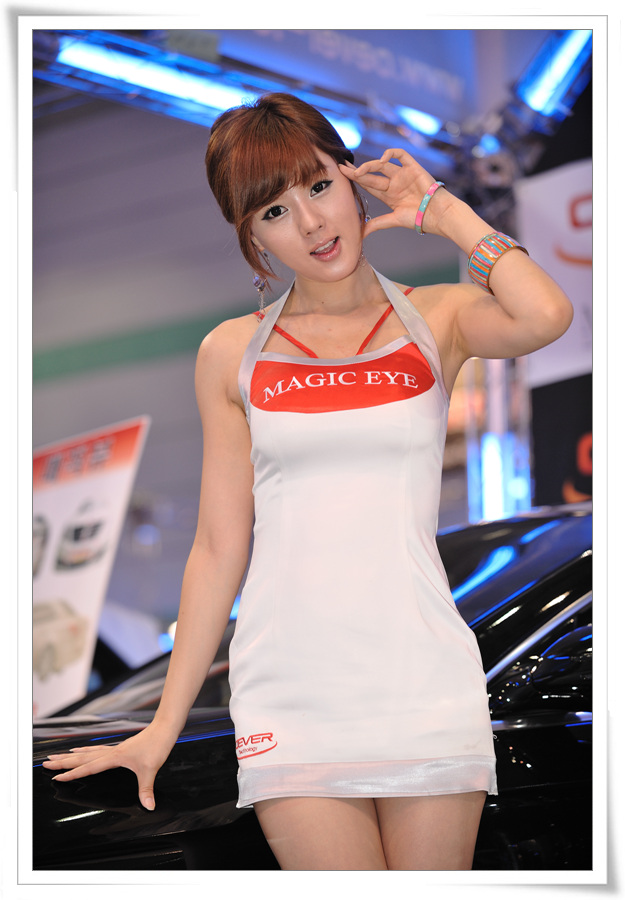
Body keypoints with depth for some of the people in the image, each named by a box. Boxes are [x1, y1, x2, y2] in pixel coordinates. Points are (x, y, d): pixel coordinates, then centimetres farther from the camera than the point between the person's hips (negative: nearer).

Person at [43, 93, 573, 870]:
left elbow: (544, 317, -17)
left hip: (425, 685, 0)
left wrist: (444, 210, -3)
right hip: (289, 699, 0)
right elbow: (218, 548, 9)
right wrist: (164, 727, 9)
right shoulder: (233, 354, 8)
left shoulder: (436, 319, 7)